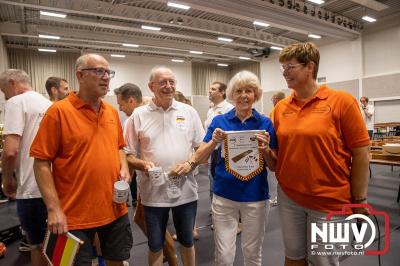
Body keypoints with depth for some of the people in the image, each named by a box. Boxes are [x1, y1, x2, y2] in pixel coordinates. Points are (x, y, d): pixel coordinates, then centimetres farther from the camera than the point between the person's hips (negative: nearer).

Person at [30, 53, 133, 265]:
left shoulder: (112, 112, 6)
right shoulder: (59, 111, -11)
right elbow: (41, 162, -11)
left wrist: (124, 169, -2)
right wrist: (54, 208, -15)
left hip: (115, 209, 5)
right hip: (75, 215, -5)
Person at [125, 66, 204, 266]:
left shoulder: (189, 112, 2)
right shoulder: (139, 115, -2)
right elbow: (128, 154, 0)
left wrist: (188, 164, -13)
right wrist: (143, 165, -19)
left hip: (185, 190, 1)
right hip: (153, 192, -1)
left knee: (187, 241, 19)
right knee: (155, 245, 16)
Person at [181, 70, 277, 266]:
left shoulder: (265, 123, -1)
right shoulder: (219, 121, -1)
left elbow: (274, 166, 1)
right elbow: (201, 157, -3)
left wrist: (266, 149, -19)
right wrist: (214, 141, -22)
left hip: (256, 198, 1)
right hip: (224, 196, 0)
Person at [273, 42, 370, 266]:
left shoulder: (341, 101, -10)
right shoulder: (281, 107, 2)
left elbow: (361, 153, -8)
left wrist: (359, 200, -5)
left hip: (329, 201, -3)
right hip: (288, 197, 4)